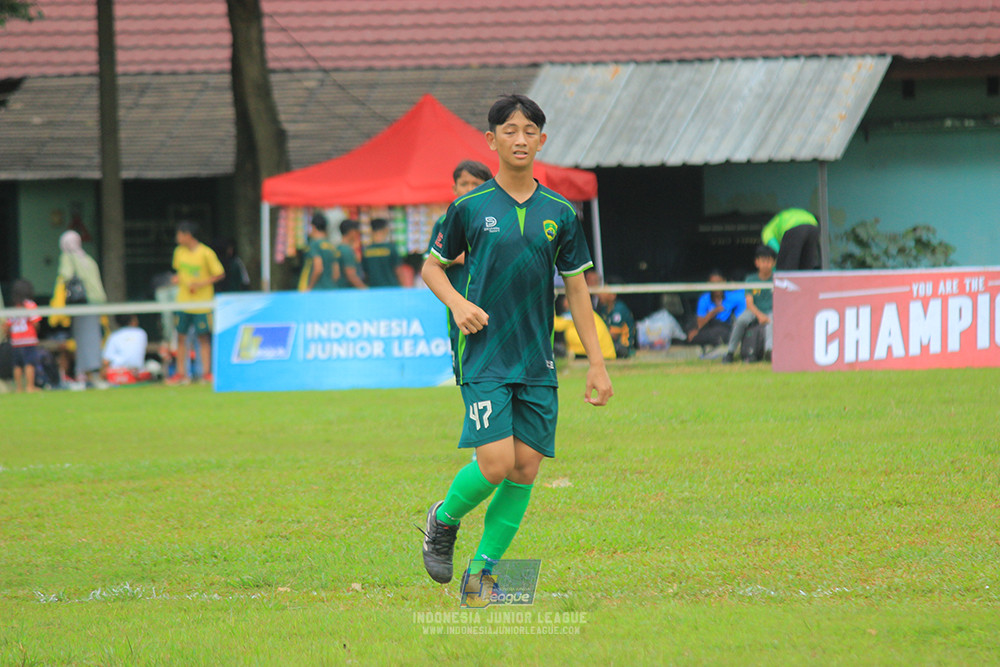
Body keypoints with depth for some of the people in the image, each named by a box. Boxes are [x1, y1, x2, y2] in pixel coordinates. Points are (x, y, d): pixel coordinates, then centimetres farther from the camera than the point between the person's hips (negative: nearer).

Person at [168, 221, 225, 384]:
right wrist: (177, 278, -2)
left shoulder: (206, 253, -11)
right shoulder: (179, 252, 5)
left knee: (203, 337, 1)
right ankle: (181, 373, 10)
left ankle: (206, 372, 7)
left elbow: (220, 274, -7)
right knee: (181, 337, 4)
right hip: (183, 302, 5)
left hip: (202, 302, -5)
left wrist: (202, 283, -16)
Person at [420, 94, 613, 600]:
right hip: (484, 358, -3)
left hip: (537, 364, 3)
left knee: (525, 469, -2)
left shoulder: (559, 213, 6)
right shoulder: (470, 207, -1)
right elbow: (432, 266, 10)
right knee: (496, 463, -16)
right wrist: (457, 302, -11)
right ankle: (444, 520, 13)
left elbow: (577, 288, 11)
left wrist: (596, 363, 8)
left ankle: (482, 570, 10)